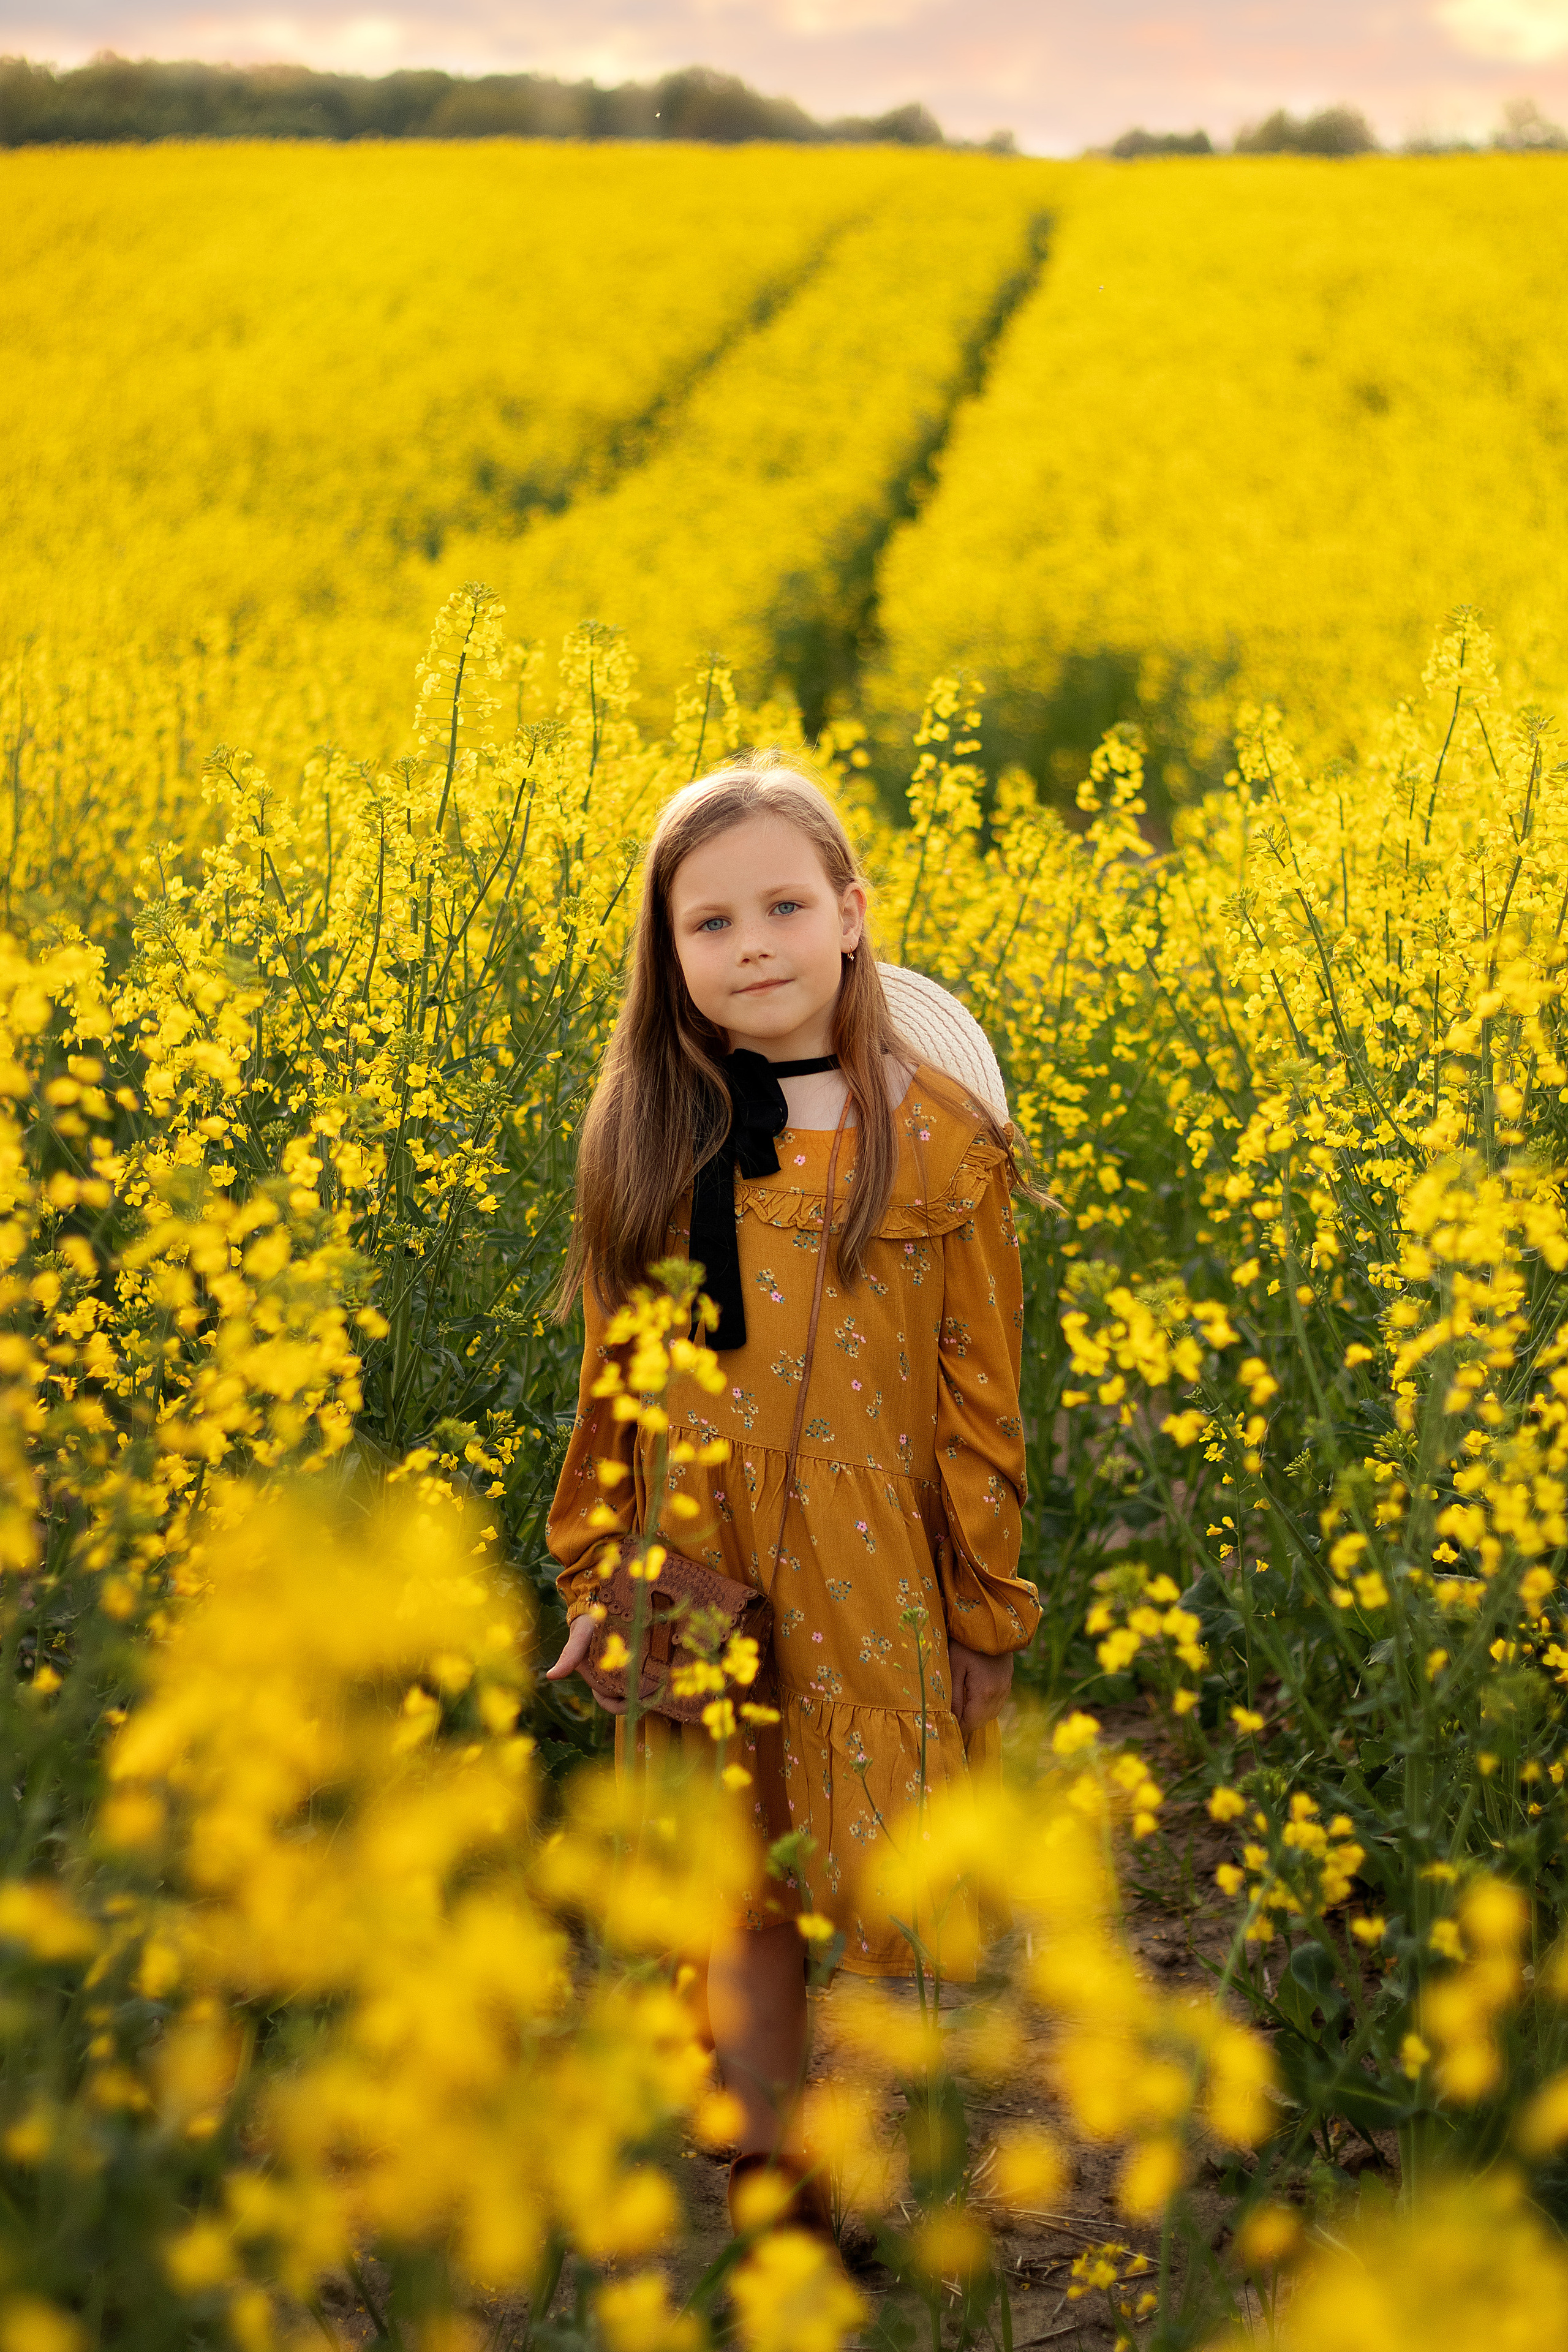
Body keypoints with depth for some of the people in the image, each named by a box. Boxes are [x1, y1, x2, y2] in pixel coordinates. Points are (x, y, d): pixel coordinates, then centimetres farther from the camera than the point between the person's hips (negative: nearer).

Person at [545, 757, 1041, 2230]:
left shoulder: (939, 1140, -8)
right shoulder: (643, 1139, -1)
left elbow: (980, 1407, -3)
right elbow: (612, 1388, 8)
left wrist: (988, 1617, 0)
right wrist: (595, 1581, 9)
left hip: (876, 1596, -2)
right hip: (696, 1591, 3)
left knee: (888, 1896, 7)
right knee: (736, 1899, 13)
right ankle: (767, 2180, 29)